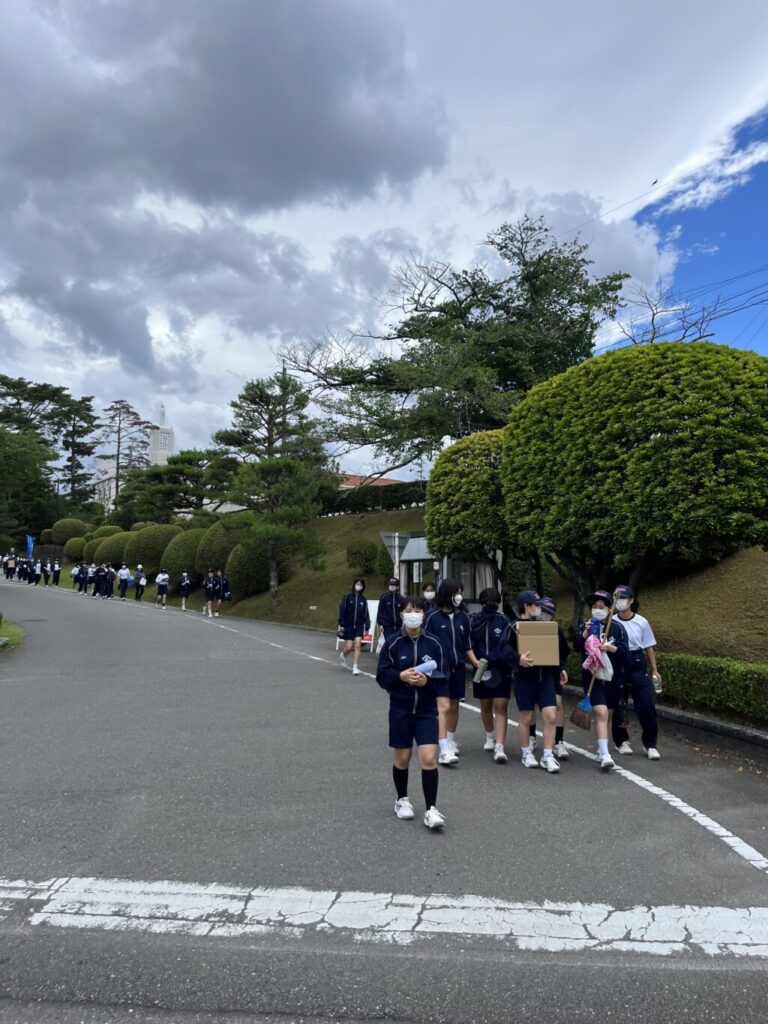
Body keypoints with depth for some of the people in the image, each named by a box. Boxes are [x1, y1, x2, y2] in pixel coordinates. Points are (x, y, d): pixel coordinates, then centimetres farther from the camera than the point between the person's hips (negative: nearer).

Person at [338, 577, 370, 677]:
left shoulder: (363, 599, 3)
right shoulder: (347, 597, -5)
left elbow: (366, 614, 6)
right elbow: (342, 610, -5)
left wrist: (367, 627, 3)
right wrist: (341, 624, -9)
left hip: (359, 626, 2)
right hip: (348, 626, -2)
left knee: (358, 645, -9)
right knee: (349, 647, -1)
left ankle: (355, 667, -2)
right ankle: (343, 655, 33)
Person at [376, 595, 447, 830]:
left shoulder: (433, 644, -3)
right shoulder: (393, 644, -6)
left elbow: (441, 677, 0)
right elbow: (382, 676, -4)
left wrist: (426, 681, -19)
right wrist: (401, 676, -20)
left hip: (427, 710, 0)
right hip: (400, 709, 0)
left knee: (429, 759, -8)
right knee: (402, 758, 13)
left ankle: (431, 809, 4)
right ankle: (402, 800, 35)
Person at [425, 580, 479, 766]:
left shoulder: (463, 617, 6)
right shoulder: (434, 617, -8)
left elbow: (467, 643, 12)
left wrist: (475, 661, 1)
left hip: (458, 667, 5)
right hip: (440, 667, -5)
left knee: (454, 706, 16)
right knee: (443, 707, -11)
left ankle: (451, 741, 34)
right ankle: (444, 751, -11)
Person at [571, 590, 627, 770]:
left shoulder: (617, 628, 2)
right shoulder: (585, 626, 4)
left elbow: (624, 651, -8)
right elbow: (576, 647, -7)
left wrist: (609, 647, -24)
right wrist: (585, 633, -20)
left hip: (612, 677, 2)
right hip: (592, 677, -2)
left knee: (607, 716, 12)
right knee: (601, 713, -16)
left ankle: (600, 751, 29)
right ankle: (604, 755, -17)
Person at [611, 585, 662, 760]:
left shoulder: (642, 622, 0)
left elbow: (649, 648, 6)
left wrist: (654, 671, 6)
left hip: (637, 664, 0)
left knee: (647, 706, -3)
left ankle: (651, 745, 9)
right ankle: (622, 741, 24)